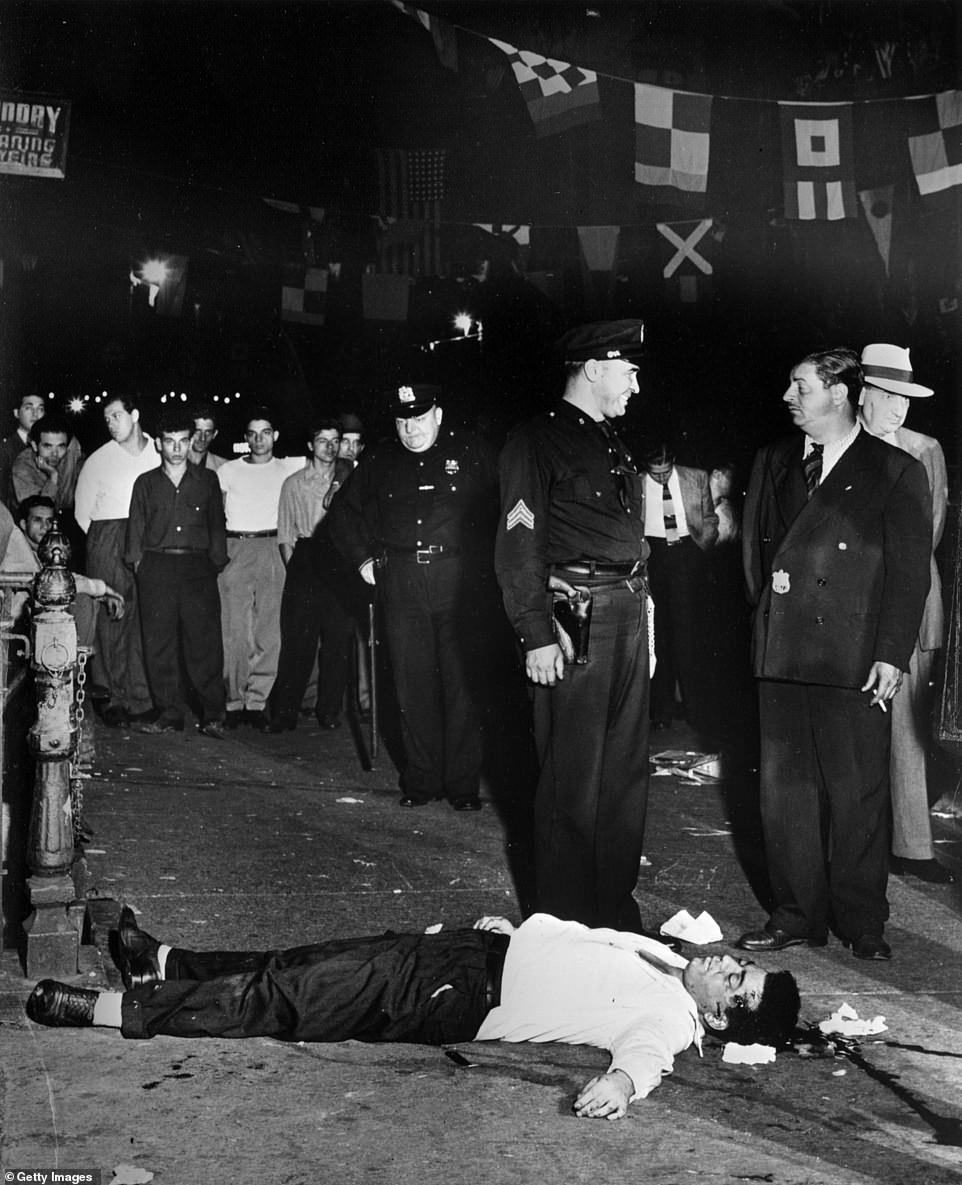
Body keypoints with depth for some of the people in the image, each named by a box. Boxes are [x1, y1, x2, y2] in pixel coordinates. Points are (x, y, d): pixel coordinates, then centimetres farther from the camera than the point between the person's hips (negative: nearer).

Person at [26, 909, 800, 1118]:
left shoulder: (674, 1021, -13)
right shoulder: (666, 958, 10)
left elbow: (648, 1051, -33)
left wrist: (626, 1078, -54)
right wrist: (511, 924, 17)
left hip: (463, 1004, -7)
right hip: (489, 951, 7)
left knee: (291, 1000, -8)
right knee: (310, 965, 8)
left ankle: (118, 1009, -2)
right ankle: (162, 962, 22)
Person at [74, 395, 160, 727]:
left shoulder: (162, 454, 8)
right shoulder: (99, 460, 8)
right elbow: (82, 510, 12)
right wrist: (105, 543, 3)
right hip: (109, 546, 0)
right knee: (112, 620, -3)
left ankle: (143, 698, 3)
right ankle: (112, 696, 3)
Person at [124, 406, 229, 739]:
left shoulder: (207, 480, 13)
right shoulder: (146, 483, 14)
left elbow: (217, 524, 14)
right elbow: (136, 528, 15)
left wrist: (216, 562, 6)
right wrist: (137, 562, 5)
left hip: (198, 566, -1)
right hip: (156, 567, 1)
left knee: (204, 640, -6)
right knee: (159, 643, -1)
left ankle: (213, 715, -3)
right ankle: (170, 714, 5)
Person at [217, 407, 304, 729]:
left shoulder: (288, 468, 13)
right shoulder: (228, 470, 12)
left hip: (272, 550, 1)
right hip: (234, 550, -1)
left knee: (269, 629, -2)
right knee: (234, 629, -5)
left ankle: (257, 701, 3)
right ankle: (234, 700, 1)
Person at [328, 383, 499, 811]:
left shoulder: (470, 451, 5)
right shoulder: (379, 461, 12)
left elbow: (500, 507, 6)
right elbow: (343, 512, 23)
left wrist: (485, 560, -1)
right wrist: (363, 559, 14)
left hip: (460, 578, -2)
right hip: (401, 582, 3)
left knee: (462, 681, -3)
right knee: (413, 683, 4)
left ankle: (463, 783, 4)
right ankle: (420, 779, 12)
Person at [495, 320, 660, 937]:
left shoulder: (614, 446, 20)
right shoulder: (537, 441, -5)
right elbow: (518, 545, -11)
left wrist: (643, 619, 16)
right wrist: (538, 634, -17)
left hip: (629, 619, 8)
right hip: (575, 619, -8)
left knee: (627, 772, 11)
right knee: (573, 779, -3)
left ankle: (618, 911, 22)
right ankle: (563, 922, 8)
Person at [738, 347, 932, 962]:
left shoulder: (897, 472, -1)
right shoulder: (774, 461, 14)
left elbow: (909, 572, -4)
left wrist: (893, 655, -10)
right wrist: (769, 586, 4)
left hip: (855, 658, -4)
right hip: (781, 652, 5)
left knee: (857, 791, 2)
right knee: (785, 785, 8)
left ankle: (861, 922, 15)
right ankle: (798, 913, 19)